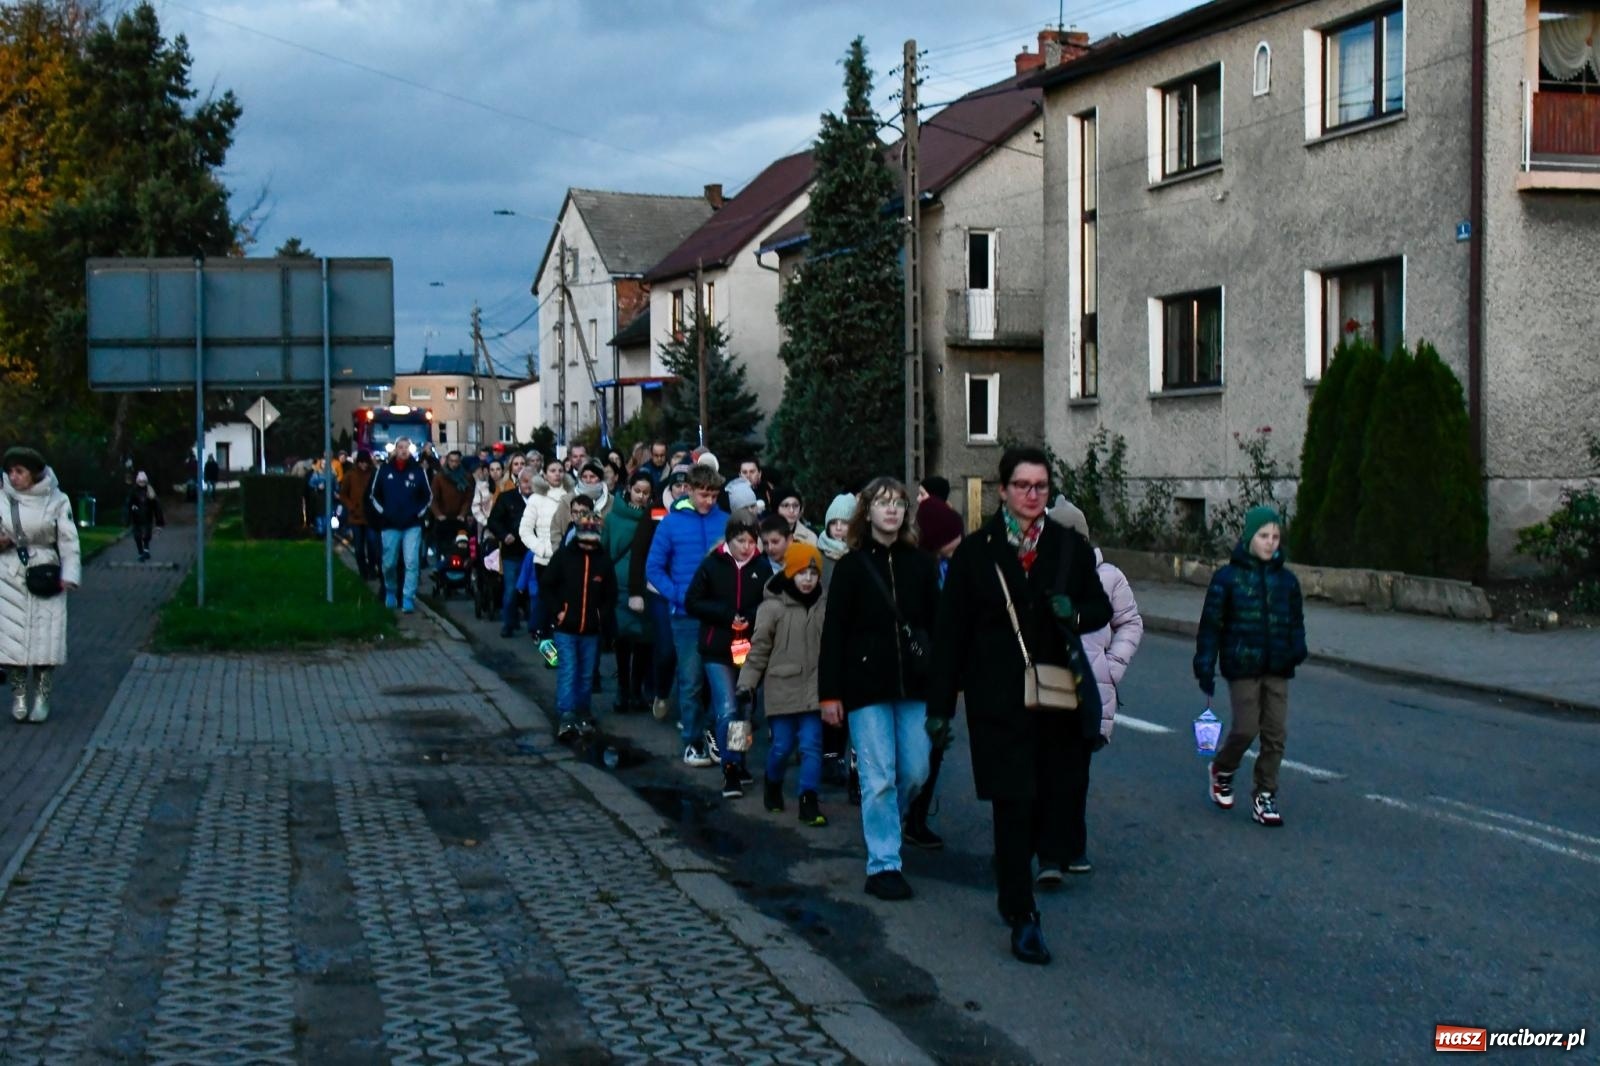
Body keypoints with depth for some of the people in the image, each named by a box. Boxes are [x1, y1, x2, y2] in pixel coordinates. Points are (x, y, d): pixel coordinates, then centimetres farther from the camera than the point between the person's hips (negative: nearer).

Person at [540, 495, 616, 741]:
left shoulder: (603, 561, 4)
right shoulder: (563, 555, -2)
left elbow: (610, 594, 12)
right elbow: (546, 586, 0)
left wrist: (604, 617, -1)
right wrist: (556, 612, -8)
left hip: (592, 630, 3)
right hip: (565, 628, -3)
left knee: (586, 675, 11)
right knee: (567, 672, -10)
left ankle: (583, 715, 24)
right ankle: (565, 718, -15)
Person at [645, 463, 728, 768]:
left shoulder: (726, 522, 1)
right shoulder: (672, 522, -1)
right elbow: (654, 567, 1)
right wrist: (679, 595, -11)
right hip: (687, 615, -1)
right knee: (691, 680, 1)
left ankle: (714, 734, 22)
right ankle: (692, 742, 11)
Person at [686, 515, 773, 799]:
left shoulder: (762, 567, 2)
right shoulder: (712, 565, -2)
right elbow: (692, 602, -3)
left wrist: (751, 618, -14)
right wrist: (727, 615, -13)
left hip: (750, 648, 2)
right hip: (718, 649, -2)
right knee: (727, 710, -9)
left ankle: (738, 763, 26)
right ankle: (730, 770, -4)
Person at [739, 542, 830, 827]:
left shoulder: (824, 605, 0)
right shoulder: (773, 606, -7)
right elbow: (759, 649, -3)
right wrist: (747, 683, -6)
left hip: (813, 688, 2)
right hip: (781, 688, -2)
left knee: (812, 745, -3)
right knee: (782, 746, 6)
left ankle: (808, 802, 3)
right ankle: (773, 785, 34)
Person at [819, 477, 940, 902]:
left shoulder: (921, 565, 8)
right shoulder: (851, 567, 0)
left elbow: (935, 626, 10)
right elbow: (833, 632, -2)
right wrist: (829, 693, -6)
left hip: (913, 686, 3)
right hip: (866, 686, -3)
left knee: (915, 772, 5)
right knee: (878, 778, -3)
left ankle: (884, 826, 34)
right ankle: (883, 865, 5)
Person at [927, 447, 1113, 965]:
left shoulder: (1071, 548, 7)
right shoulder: (976, 552, 0)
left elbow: (1101, 607, 15)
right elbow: (951, 631, 0)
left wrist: (1076, 613, -10)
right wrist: (940, 705, -1)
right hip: (998, 696, -3)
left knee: (1052, 793, 4)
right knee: (1014, 801, -4)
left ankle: (1013, 883, 30)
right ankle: (1022, 917, 2)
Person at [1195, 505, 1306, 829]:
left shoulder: (1286, 579, 7)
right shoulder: (1228, 577, -4)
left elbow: (1296, 621, 15)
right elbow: (1211, 625, -3)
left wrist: (1297, 647, -6)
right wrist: (1205, 668, -6)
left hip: (1277, 669, 4)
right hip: (1242, 666, -4)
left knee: (1276, 732, 3)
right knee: (1246, 727, -8)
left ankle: (1264, 796, 15)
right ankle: (1222, 770, 23)